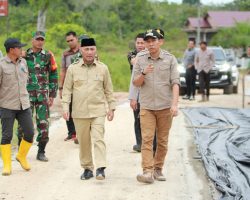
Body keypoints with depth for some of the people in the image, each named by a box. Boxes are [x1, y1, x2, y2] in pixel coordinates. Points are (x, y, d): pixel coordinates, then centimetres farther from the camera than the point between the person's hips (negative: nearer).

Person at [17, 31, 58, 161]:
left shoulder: (48, 56, 4)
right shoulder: (24, 55, 3)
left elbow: (54, 76, 7)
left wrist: (52, 95, 4)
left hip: (43, 95, 0)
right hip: (27, 94, 0)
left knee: (43, 123, -1)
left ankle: (41, 152, 9)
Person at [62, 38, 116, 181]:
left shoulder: (103, 68, 5)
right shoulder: (73, 68, 4)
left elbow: (108, 90, 11)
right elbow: (67, 90, 6)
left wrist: (111, 108, 8)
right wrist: (66, 107, -3)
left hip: (98, 111, -1)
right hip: (79, 112, 1)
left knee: (98, 139, -12)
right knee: (83, 142, 7)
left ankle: (100, 168, -14)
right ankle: (87, 168, 18)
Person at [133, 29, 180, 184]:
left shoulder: (170, 59, 1)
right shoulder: (141, 60, 6)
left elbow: (175, 82, -4)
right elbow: (136, 83, 7)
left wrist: (175, 103, -16)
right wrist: (143, 74, -14)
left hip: (165, 107, 0)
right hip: (146, 106, 1)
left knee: (162, 141, 6)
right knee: (147, 139, -9)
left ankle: (158, 169, 16)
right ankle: (148, 172, -14)